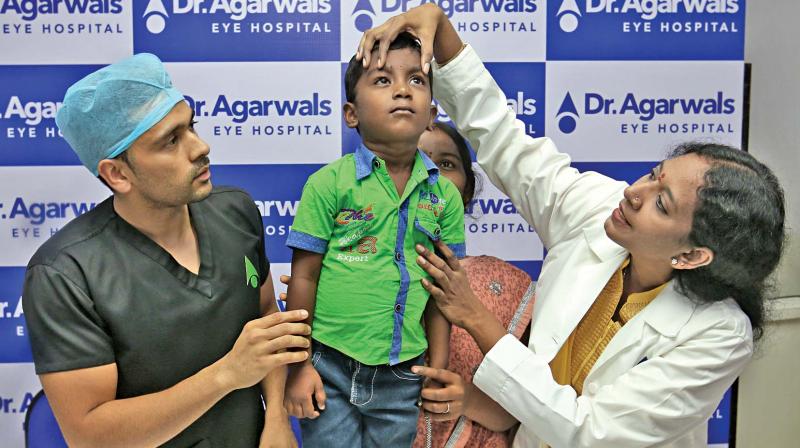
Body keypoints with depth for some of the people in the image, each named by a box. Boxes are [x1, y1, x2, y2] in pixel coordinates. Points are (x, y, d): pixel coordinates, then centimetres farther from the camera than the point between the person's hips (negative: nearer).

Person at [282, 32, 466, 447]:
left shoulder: (445, 195, -1)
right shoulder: (329, 183, -10)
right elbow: (304, 277, -6)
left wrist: (439, 367, 6)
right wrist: (299, 364, -4)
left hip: (403, 376, 3)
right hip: (330, 368, -3)